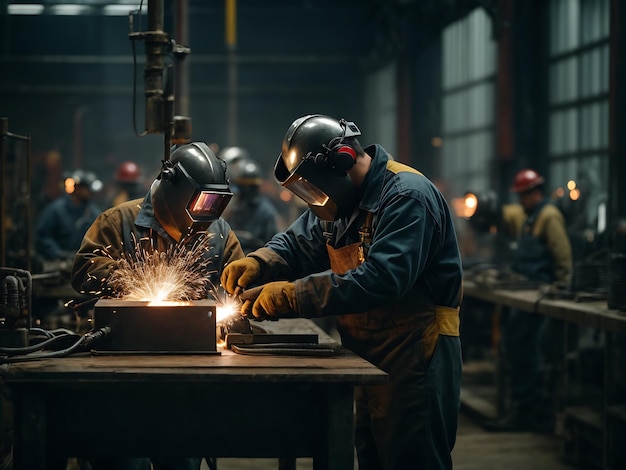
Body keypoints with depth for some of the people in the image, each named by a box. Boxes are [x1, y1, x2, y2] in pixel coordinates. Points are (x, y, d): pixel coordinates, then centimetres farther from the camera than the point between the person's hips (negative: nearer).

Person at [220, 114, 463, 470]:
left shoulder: (407, 197, -19)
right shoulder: (342, 202, 11)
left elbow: (380, 279, -30)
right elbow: (297, 244, 17)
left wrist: (291, 296, -29)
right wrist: (258, 264, -6)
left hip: (416, 364, -9)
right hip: (368, 361, 9)